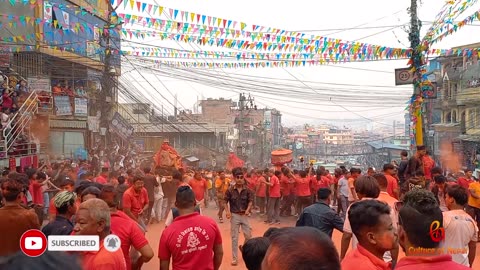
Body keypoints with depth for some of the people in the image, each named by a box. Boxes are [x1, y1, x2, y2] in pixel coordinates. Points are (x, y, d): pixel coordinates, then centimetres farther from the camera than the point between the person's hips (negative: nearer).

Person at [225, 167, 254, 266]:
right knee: (234, 237, 5)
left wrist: (248, 210, -21)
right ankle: (234, 258, 15)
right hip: (234, 216, -1)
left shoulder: (247, 190, -5)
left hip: (244, 216, 2)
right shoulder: (230, 190, -8)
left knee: (248, 236, 9)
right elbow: (226, 202, -3)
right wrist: (228, 212, -16)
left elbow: (250, 201, -3)